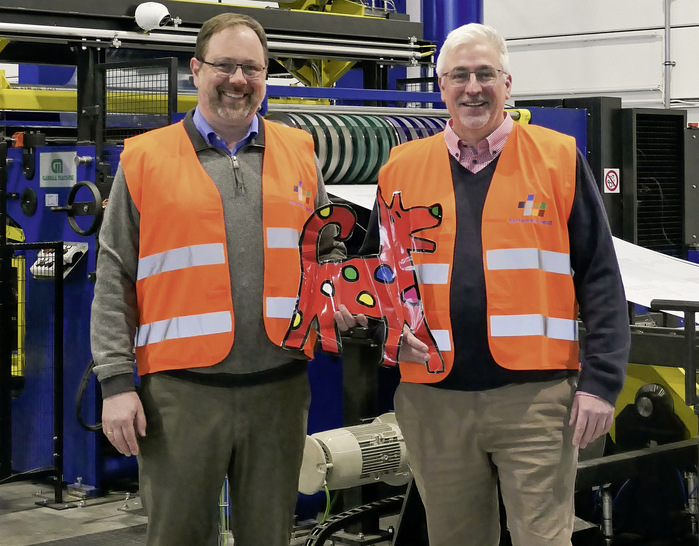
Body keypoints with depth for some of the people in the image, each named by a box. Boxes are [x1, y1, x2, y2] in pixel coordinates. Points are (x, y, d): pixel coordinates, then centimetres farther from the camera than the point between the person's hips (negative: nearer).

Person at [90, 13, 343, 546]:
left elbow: (329, 251, 21)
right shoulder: (145, 159, 3)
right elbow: (115, 279, 1)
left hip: (280, 387, 3)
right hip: (180, 389, -2)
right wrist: (116, 381, -6)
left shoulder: (298, 153, 11)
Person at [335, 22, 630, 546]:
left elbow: (600, 280, 1)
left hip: (535, 396, -3)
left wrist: (600, 381, -6)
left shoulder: (558, 158, 3)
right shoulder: (404, 168, 10)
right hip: (434, 403, 3)